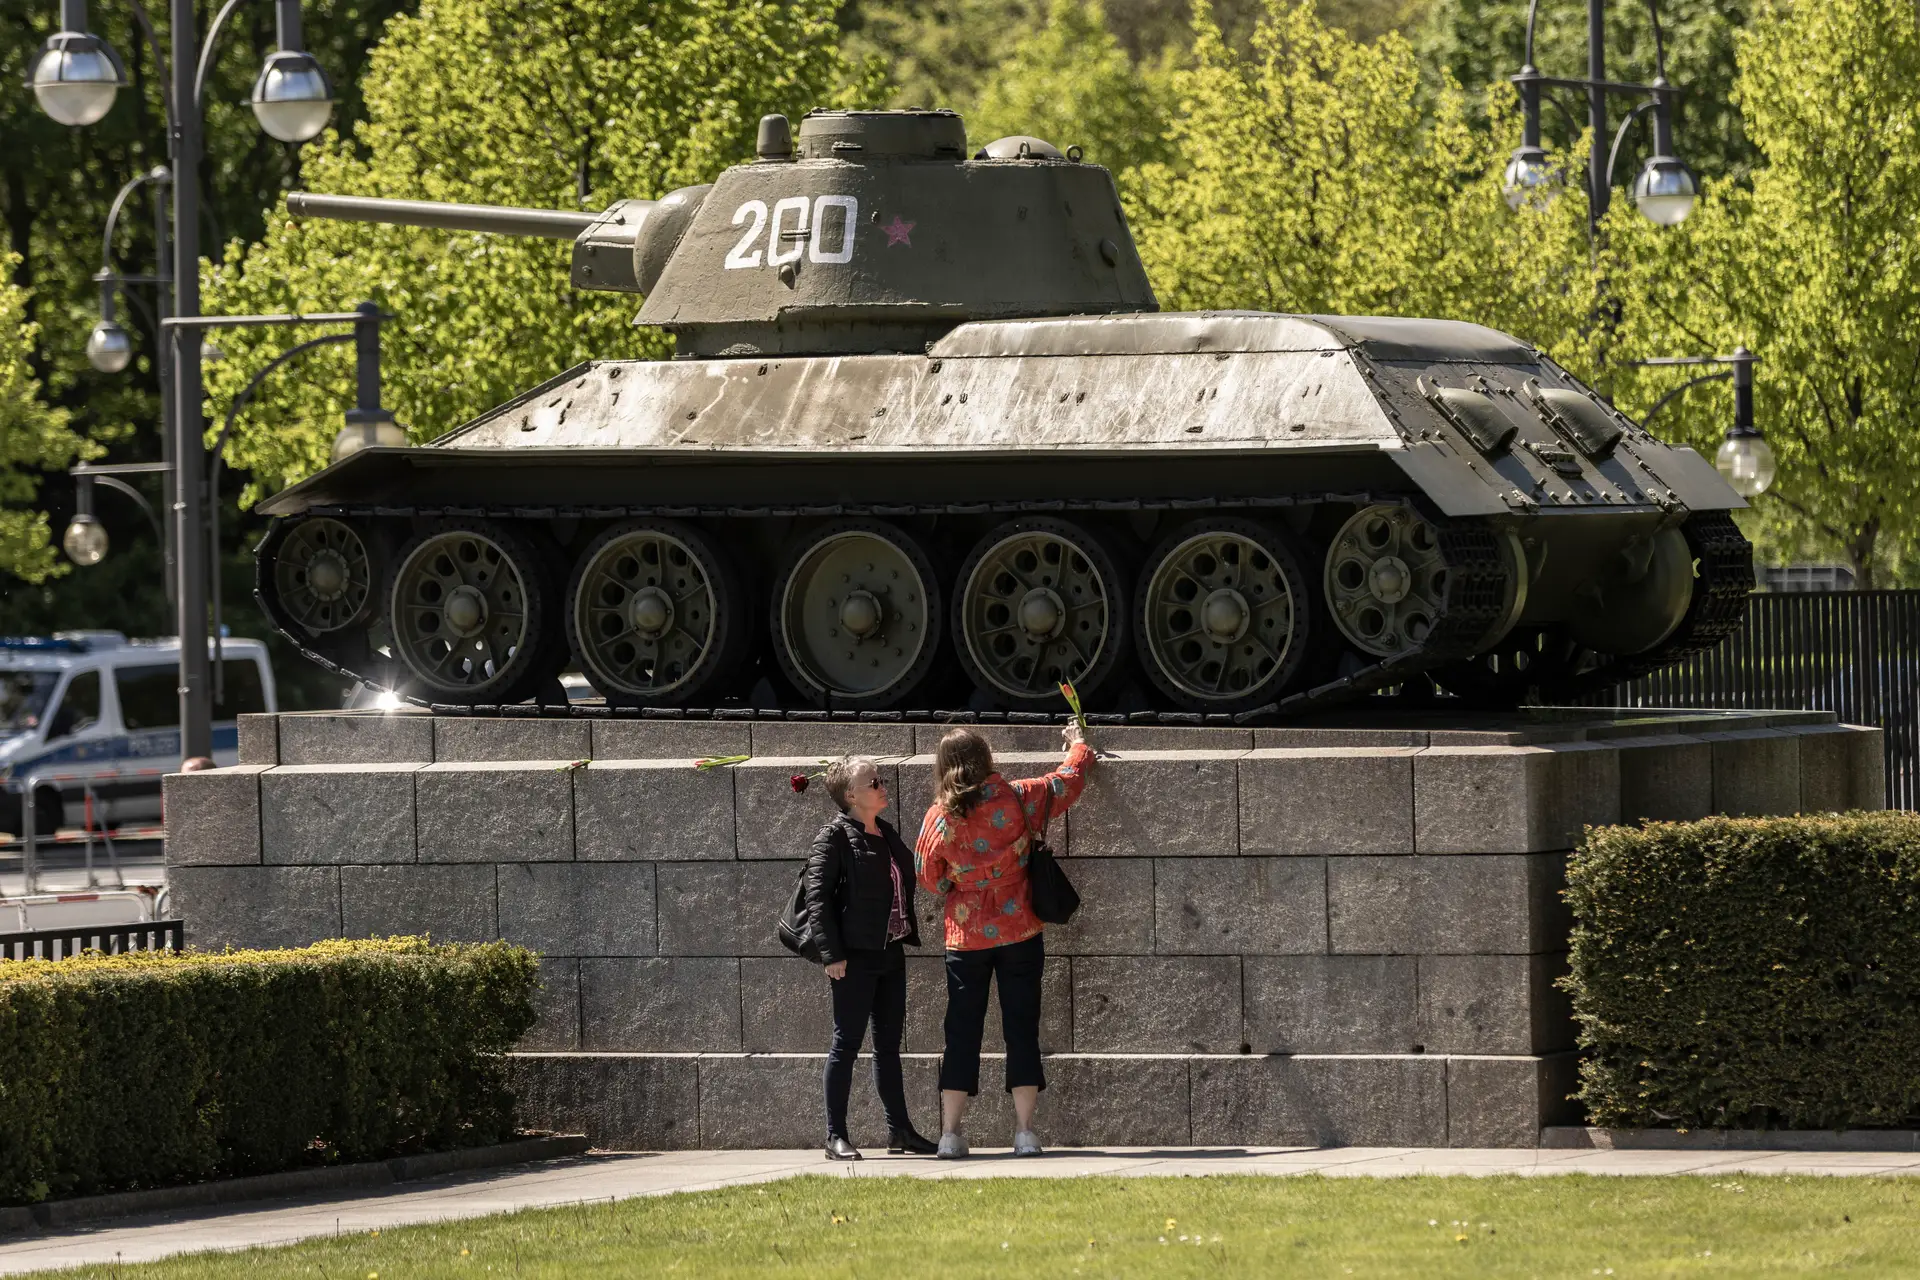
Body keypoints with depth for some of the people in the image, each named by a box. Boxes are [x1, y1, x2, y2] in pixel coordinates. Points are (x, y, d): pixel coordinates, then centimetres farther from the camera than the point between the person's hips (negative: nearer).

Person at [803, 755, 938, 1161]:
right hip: (855, 957, -8)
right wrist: (832, 954, -19)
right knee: (847, 1043, -4)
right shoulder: (835, 837, -9)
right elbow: (818, 896, -14)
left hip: (890, 954, 8)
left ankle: (899, 1130, 18)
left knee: (889, 1045, 12)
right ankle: (836, 1135, 1)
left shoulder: (887, 834, 14)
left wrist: (911, 934, 16)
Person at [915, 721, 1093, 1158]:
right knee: (1021, 1030, 4)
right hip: (1019, 933, 0)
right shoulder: (1015, 799, -8)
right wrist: (1078, 745, 27)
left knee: (962, 1033, 6)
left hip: (966, 938, 0)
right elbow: (1068, 781, 8)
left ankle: (950, 1134, 2)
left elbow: (929, 878, 4)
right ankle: (1024, 1131, 0)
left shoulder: (939, 817, -7)